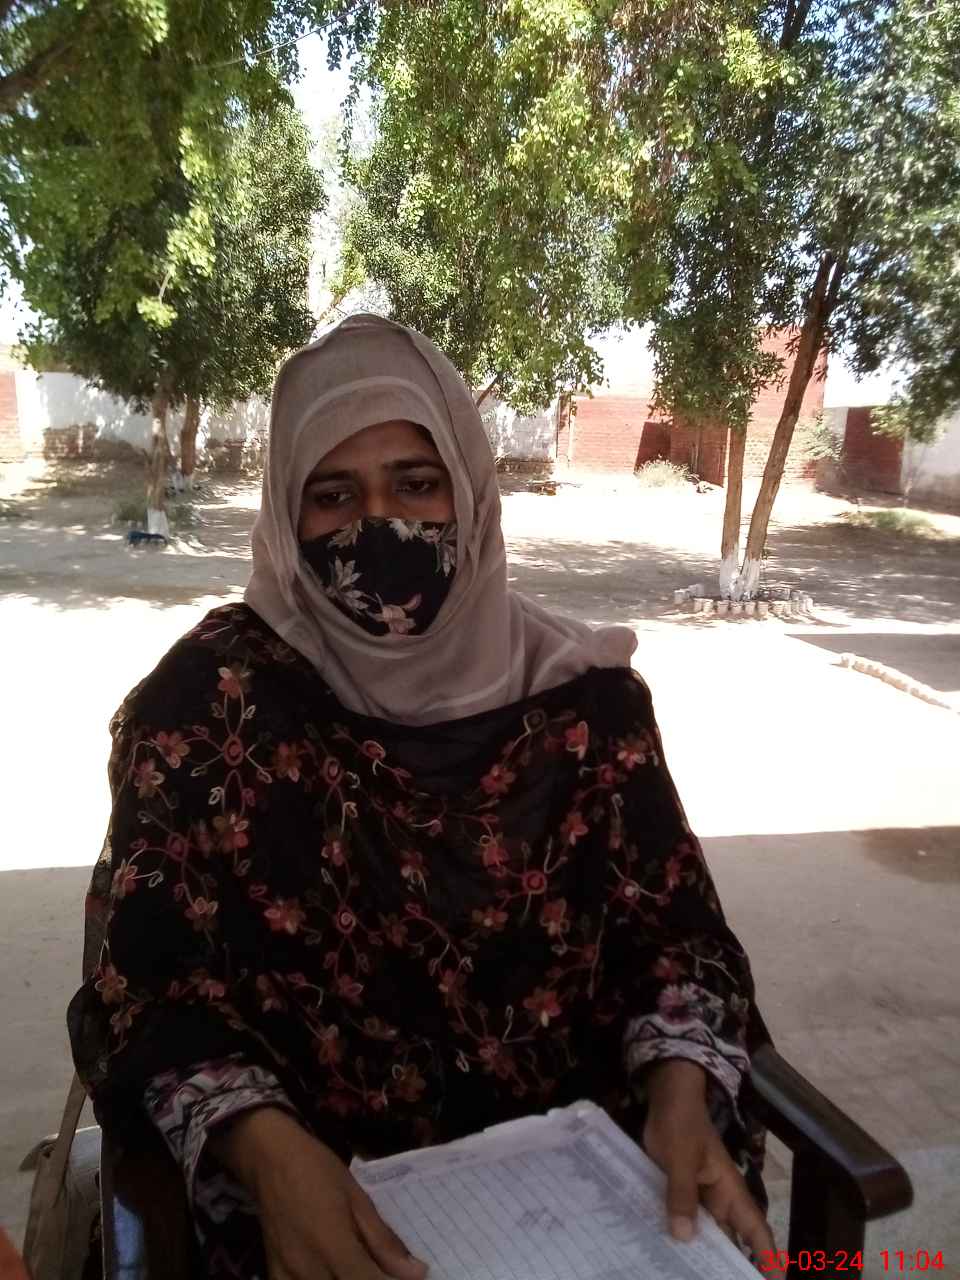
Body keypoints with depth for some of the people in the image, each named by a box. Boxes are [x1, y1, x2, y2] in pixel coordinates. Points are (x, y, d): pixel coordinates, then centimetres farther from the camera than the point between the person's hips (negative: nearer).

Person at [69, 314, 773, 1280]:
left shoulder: (583, 694, -3)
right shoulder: (209, 699, -8)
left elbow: (667, 920, 1)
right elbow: (149, 981, -8)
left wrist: (679, 1089, -17)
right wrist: (265, 1146, -24)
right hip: (315, 1184, -1)